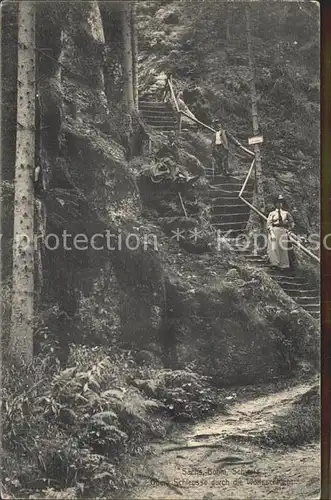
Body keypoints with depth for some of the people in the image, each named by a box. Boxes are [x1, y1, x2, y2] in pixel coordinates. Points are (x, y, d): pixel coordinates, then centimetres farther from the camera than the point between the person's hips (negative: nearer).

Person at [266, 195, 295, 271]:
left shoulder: (286, 213, 13)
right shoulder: (272, 213, 7)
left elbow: (291, 222, 21)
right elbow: (269, 224, 0)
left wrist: (289, 229, 7)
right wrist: (271, 233, -11)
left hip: (283, 231, 2)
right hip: (274, 230, -1)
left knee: (283, 248, 2)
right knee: (273, 248, -10)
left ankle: (284, 265, 8)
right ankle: (275, 263, -9)